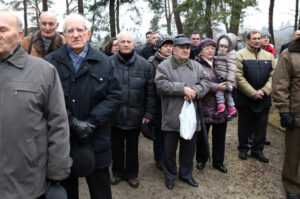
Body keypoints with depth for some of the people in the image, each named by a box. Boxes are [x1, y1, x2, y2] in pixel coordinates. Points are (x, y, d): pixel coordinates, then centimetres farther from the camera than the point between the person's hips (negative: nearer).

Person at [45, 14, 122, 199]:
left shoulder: (104, 62, 3)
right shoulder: (50, 62, -1)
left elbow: (115, 95, -4)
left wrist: (91, 123, -14)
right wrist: (73, 123, -19)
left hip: (96, 142, 1)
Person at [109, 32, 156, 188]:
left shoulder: (144, 65, -2)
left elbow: (150, 92, -1)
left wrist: (149, 113, -3)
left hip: (135, 116, 0)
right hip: (114, 115, 0)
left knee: (132, 147, 16)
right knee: (116, 147, 16)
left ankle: (131, 174, 35)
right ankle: (117, 172, 37)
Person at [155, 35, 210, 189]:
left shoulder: (196, 66, 11)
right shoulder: (164, 65, -4)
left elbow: (205, 82, 4)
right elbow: (161, 84, -17)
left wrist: (195, 91, -16)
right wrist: (183, 89, -19)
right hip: (171, 117, -4)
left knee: (189, 148, 17)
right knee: (169, 149, 10)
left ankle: (186, 174, 38)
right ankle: (170, 175, 32)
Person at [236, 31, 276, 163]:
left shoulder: (269, 56, 9)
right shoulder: (240, 55, -5)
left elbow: (273, 76, 4)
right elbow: (239, 77, -13)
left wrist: (264, 91, -11)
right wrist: (253, 93, -15)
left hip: (263, 98, 4)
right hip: (245, 98, -3)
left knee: (261, 127, 10)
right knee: (244, 126, 10)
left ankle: (257, 150, 25)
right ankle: (243, 149, 26)